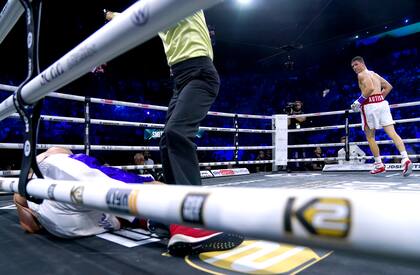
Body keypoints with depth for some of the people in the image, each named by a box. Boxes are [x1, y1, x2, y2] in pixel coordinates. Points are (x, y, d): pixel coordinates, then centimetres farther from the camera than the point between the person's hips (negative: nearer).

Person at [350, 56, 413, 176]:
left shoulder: (362, 74, -3)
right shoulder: (374, 74, 24)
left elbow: (370, 88, -20)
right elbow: (388, 86, 27)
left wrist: (358, 102, -14)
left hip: (370, 105, -7)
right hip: (382, 103, 7)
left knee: (370, 137, 6)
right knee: (392, 133, 0)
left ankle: (379, 165, 10)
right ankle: (405, 159, -15)